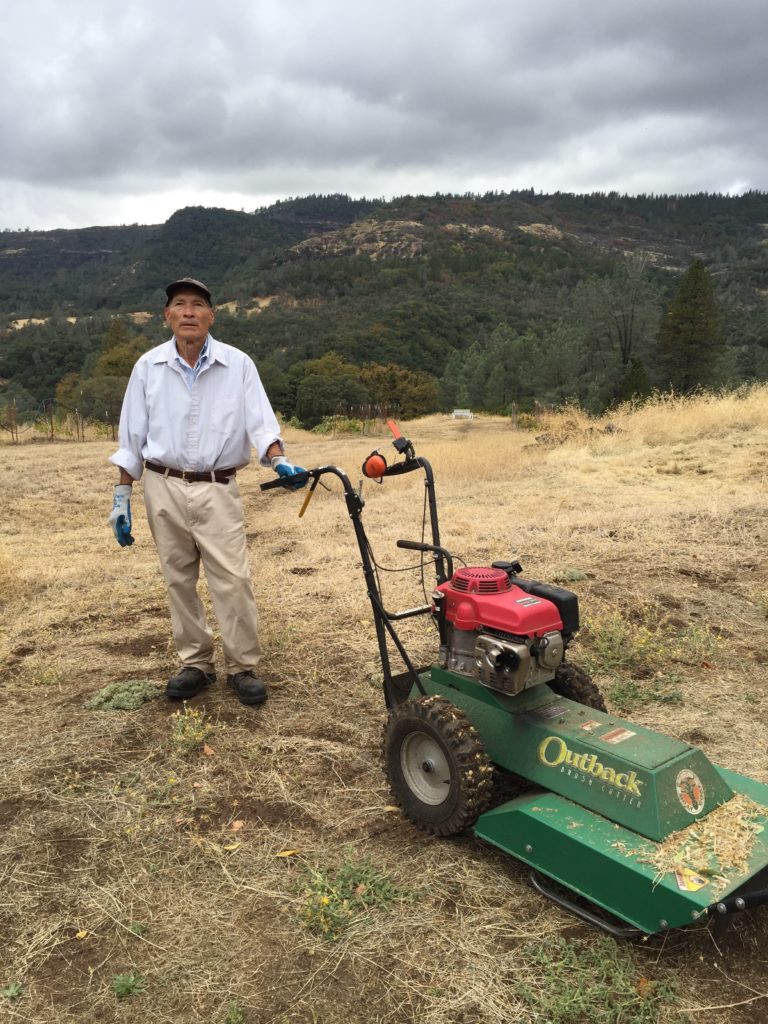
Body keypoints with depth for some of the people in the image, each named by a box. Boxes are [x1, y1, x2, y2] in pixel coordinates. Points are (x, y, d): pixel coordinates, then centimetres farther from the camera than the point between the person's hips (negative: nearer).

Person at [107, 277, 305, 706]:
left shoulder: (238, 364, -2)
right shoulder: (148, 367, 3)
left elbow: (260, 422, -7)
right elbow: (132, 436, 6)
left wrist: (280, 460, -26)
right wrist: (122, 495, 4)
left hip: (218, 489, -2)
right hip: (164, 488, 2)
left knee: (233, 581, -5)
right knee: (179, 580, 9)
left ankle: (244, 667, 9)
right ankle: (196, 663, 23)